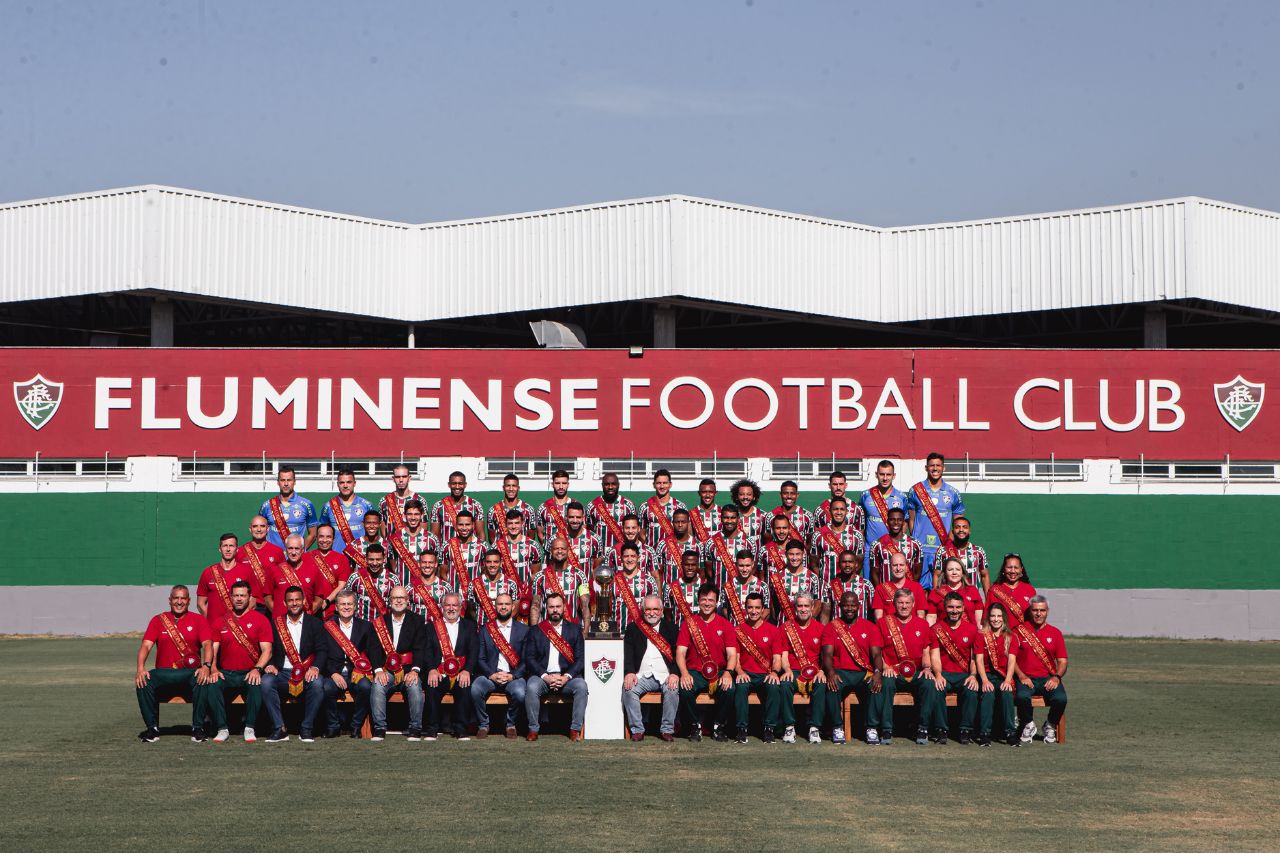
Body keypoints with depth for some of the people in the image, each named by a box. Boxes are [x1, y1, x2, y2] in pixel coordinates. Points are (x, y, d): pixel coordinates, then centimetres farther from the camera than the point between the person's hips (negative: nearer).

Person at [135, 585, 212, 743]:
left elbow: (207, 644, -4)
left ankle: (198, 728, -24)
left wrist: (206, 666, -24)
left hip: (190, 672, -1)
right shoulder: (158, 620, 13)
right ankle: (152, 728, -18)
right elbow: (146, 645, 2)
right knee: (143, 681, -28)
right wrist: (140, 668, -17)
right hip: (163, 674, 1)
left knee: (202, 680, -34)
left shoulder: (198, 620, 10)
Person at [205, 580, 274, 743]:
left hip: (249, 673, -2)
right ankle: (222, 729, -22)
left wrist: (257, 669, -20)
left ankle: (249, 729, -24)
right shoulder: (221, 622, 13)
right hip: (225, 673, 2)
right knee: (212, 685, -29)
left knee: (257, 684, -35)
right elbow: (212, 649, 8)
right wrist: (213, 669, -12)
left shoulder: (261, 620, 5)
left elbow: (267, 650, -2)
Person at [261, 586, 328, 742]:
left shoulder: (315, 623, 10)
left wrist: (316, 667, -20)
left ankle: (307, 729, -20)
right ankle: (279, 729, -25)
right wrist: (269, 665, -15)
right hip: (282, 674, 1)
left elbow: (322, 650, 0)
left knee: (317, 683, -34)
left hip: (307, 674, -1)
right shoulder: (275, 623, 13)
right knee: (266, 681, -31)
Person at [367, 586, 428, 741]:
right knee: (377, 686, -29)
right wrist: (378, 670, -16)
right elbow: (374, 649, 1)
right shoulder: (379, 622, 11)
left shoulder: (417, 621, 8)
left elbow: (420, 648, -2)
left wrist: (415, 670, -18)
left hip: (409, 671, -1)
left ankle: (415, 729, -23)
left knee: (415, 686, -31)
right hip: (386, 671, 1)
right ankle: (379, 729, -24)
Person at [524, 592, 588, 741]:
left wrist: (566, 677, -12)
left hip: (566, 677, 0)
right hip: (542, 675, 0)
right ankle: (533, 729, -17)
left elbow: (580, 659, 5)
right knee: (531, 687, -32)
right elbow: (529, 658, 3)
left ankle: (575, 729, -21)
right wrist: (545, 677, -12)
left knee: (581, 686, -30)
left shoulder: (574, 630, 13)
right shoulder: (535, 630, 12)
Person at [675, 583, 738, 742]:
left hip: (719, 673, 0)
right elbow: (680, 652, -1)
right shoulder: (689, 622, 7)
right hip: (694, 672, 0)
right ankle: (695, 726, -8)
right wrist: (684, 673, -20)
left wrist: (728, 673, -22)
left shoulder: (725, 625, 8)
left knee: (729, 689, -31)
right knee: (684, 689, -32)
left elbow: (732, 654, -1)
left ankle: (719, 726, -7)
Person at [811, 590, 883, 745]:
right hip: (839, 672, 0)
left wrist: (877, 672, -22)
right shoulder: (831, 627, 9)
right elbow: (827, 654, -2)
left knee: (876, 686, -33)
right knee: (830, 685, -35)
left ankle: (872, 729, -19)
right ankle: (837, 728, -19)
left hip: (864, 673, 0)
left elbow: (876, 654, 0)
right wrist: (830, 672, -24)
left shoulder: (870, 627, 10)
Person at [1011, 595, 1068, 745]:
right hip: (1026, 679, -1)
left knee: (1060, 699, -30)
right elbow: (1011, 657, 1)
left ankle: (1050, 726, 2)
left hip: (1048, 679, 2)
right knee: (1022, 696, -35)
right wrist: (1022, 676, -14)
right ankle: (1028, 725, -3)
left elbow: (1062, 661, 9)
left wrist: (1056, 677, -10)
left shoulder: (1055, 633, 13)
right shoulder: (1019, 631, 7)